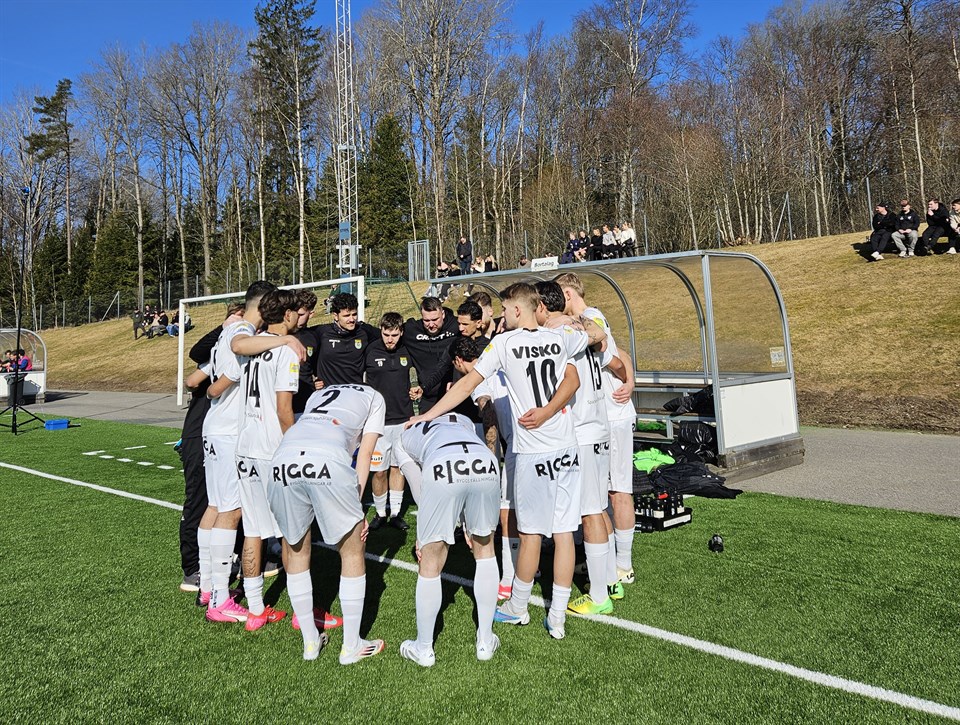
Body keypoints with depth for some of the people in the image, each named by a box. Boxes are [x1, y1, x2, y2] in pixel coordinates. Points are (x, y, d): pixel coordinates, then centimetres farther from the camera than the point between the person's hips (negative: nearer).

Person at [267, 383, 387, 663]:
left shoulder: (317, 393, 41)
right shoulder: (374, 397, 30)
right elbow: (365, 454, 18)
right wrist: (356, 505, 15)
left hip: (283, 458, 4)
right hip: (328, 460, -4)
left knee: (296, 551, 23)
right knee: (352, 553, 15)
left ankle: (310, 642, 33)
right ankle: (351, 647, 24)